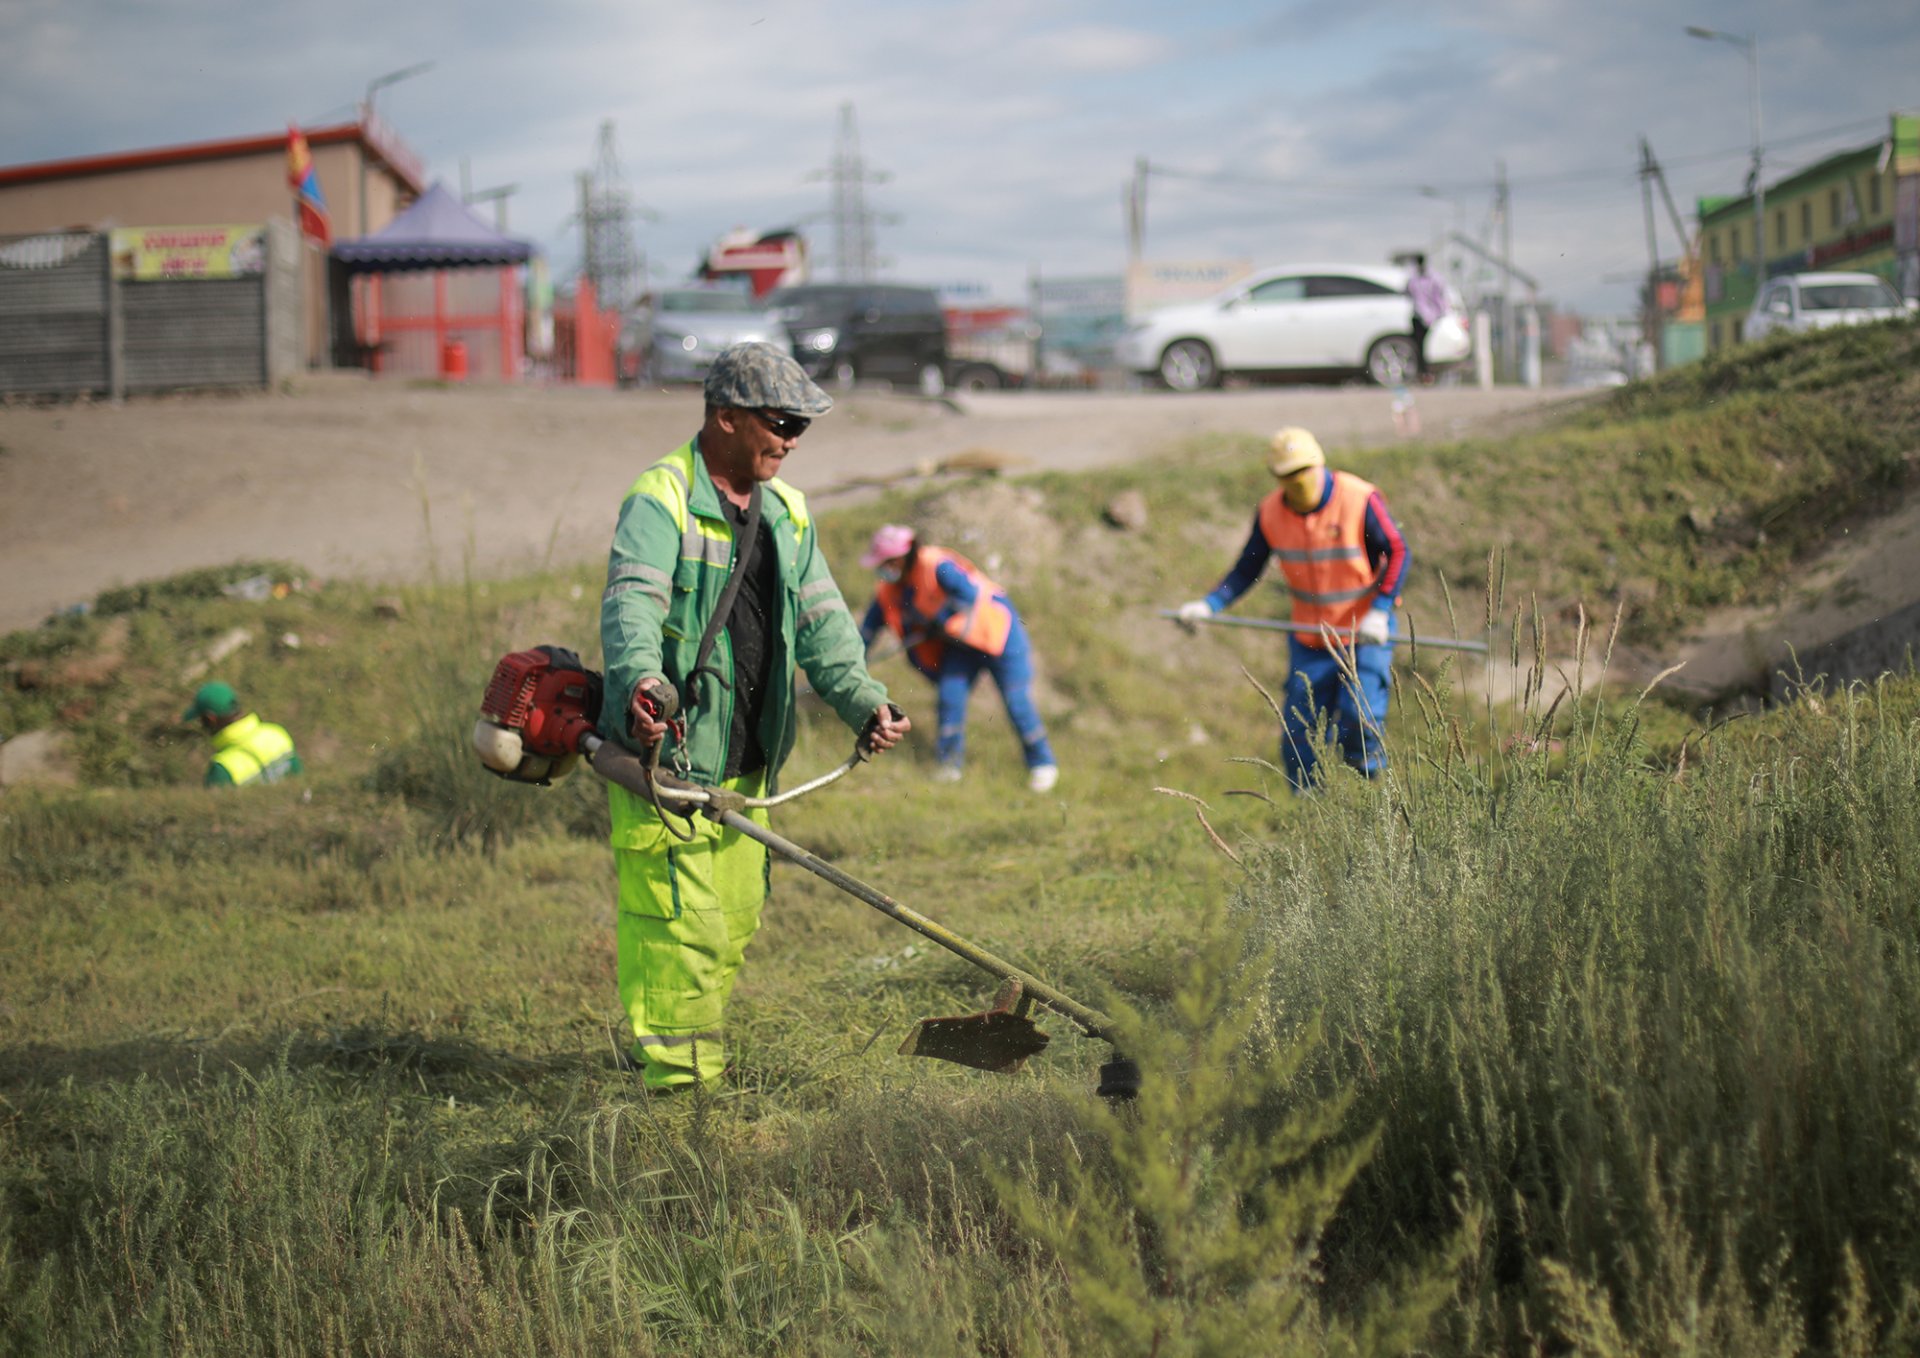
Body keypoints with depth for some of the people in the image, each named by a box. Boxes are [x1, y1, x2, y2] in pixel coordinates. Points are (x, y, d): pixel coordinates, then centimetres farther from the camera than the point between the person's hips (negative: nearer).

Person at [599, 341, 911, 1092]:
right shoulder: (660, 501, -11)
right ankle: (678, 1080, -4)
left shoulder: (787, 514, 14)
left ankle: (666, 1050, 28)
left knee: (733, 920, 13)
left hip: (744, 760, 8)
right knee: (680, 923, -10)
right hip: (665, 753, -8)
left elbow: (821, 621, 8)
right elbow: (632, 602, -26)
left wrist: (863, 700, -10)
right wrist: (639, 680, -46)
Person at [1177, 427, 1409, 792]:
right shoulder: (1270, 514, -6)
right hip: (1310, 639, 3)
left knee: (1360, 715, -20)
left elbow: (1397, 553, -8)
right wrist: (1208, 605, -11)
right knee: (1300, 733, 0)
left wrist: (1379, 612, -18)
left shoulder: (1360, 500, -16)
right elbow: (1246, 570, 3)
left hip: (1366, 633, -3)